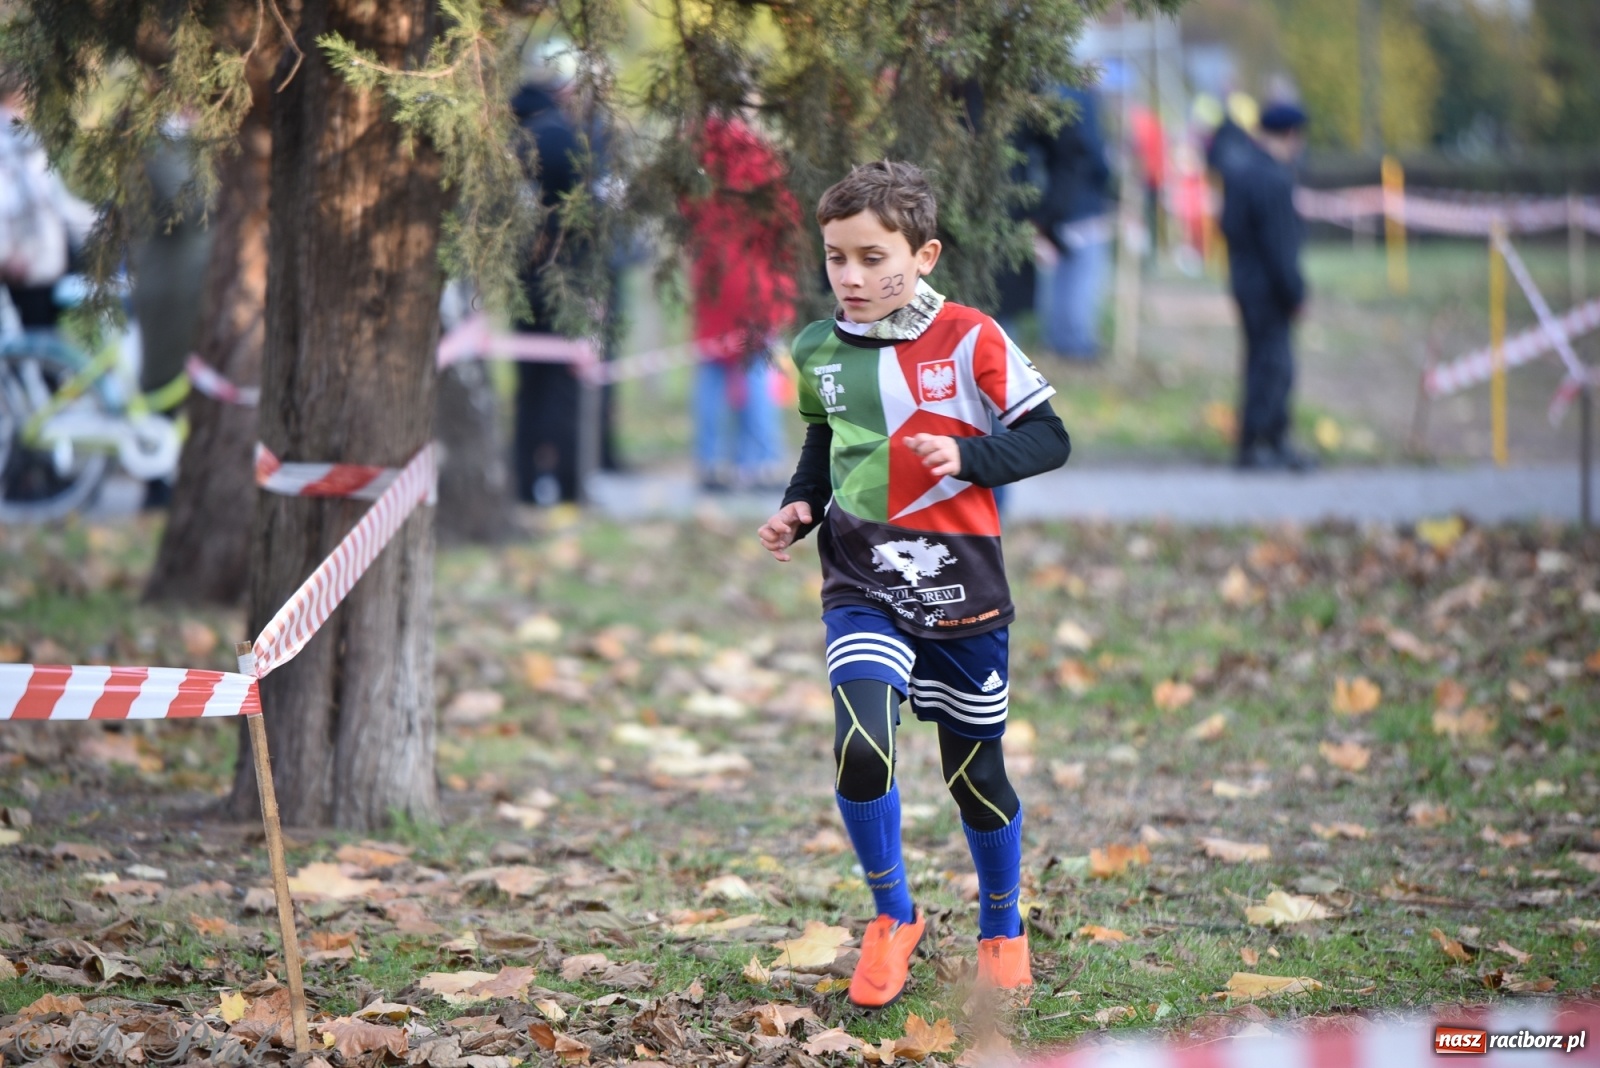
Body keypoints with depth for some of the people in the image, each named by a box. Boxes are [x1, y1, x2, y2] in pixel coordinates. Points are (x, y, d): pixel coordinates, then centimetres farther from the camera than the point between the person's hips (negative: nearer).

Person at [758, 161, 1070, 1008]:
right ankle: (892, 915, 1)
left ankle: (1002, 930, 36)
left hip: (960, 588, -2)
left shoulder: (969, 341, -9)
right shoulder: (818, 352, 4)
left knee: (975, 774, 10)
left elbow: (1048, 438, -5)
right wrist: (797, 507, 3)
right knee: (860, 750, -22)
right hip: (862, 587, 2)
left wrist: (967, 457, -21)